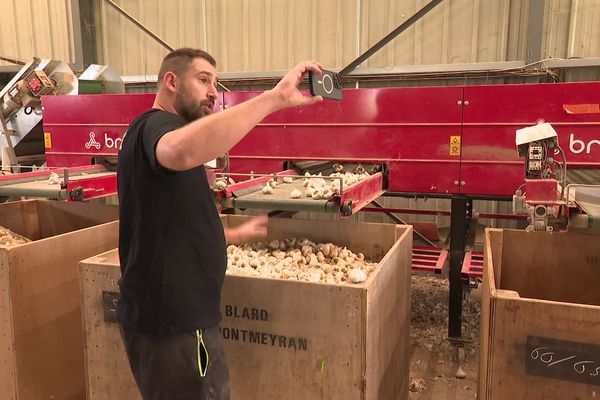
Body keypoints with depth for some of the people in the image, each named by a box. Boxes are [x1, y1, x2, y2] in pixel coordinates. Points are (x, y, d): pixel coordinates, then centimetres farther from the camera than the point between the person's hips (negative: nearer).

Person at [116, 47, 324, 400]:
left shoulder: (153, 132, 18)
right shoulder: (154, 126, -14)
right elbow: (183, 151, -43)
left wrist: (238, 235, 21)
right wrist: (275, 97, -40)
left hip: (173, 317, 10)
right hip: (174, 327, -10)